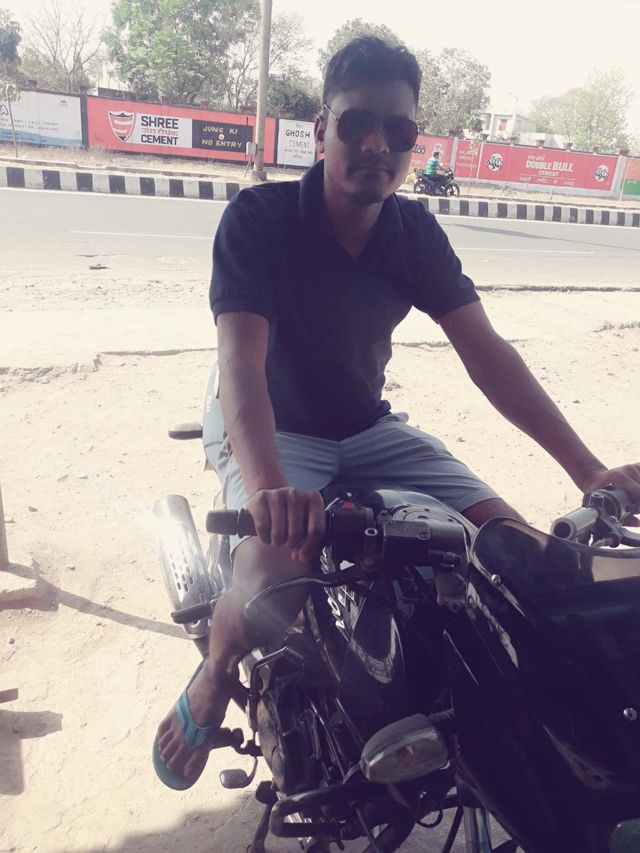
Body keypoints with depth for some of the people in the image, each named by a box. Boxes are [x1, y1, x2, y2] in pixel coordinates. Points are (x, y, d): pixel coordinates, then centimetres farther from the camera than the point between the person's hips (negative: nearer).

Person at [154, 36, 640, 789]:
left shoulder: (416, 233, -3)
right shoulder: (257, 217, -16)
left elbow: (486, 352, -8)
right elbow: (241, 361, -28)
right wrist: (267, 486, -48)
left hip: (368, 430, 5)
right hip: (273, 436, -4)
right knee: (272, 589, -32)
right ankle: (213, 681, 5)